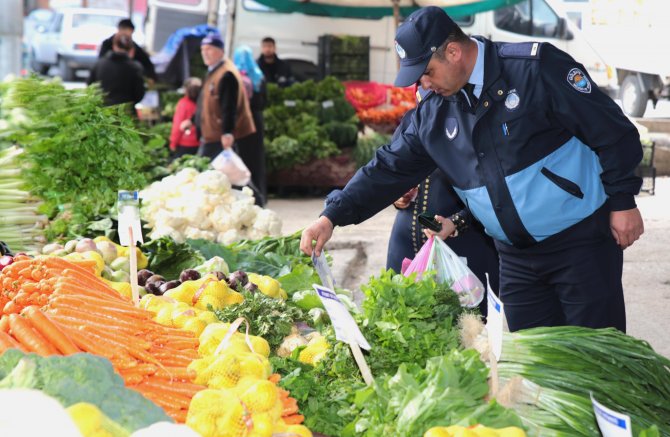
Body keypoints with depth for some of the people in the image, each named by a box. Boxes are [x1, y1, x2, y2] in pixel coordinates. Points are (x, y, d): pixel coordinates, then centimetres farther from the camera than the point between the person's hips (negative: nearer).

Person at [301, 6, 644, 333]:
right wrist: (332, 217, -1)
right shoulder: (433, 114, 4)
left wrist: (622, 201, -11)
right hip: (516, 256, 5)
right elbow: (388, 169, 7)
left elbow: (610, 129, -11)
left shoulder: (535, 67, -14)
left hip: (581, 238, -5)